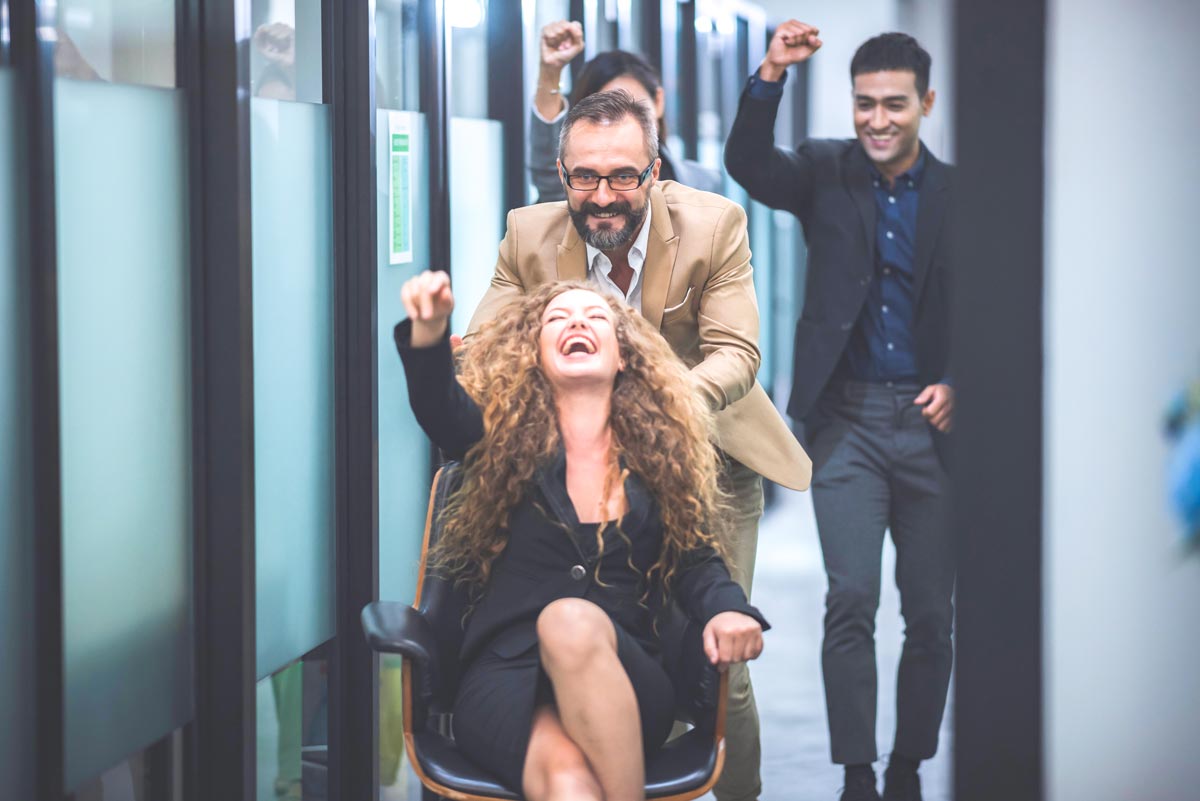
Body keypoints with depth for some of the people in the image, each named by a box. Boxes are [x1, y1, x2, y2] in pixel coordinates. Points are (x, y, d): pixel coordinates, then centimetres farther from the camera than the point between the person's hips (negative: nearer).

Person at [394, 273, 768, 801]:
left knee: (571, 620, -37)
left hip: (625, 685, 2)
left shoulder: (660, 452, 15)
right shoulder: (504, 438, 10)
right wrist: (428, 330, -32)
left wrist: (727, 610, -11)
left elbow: (696, 559, 14)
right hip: (504, 679, -2)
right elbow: (440, 408, -10)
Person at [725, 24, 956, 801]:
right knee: (852, 600, -10)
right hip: (849, 418, -1)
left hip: (931, 420, 1)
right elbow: (747, 162, -16)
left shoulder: (955, 191, 2)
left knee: (931, 613, 6)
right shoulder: (826, 171, 2)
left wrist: (957, 385, -8)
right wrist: (771, 76, -28)